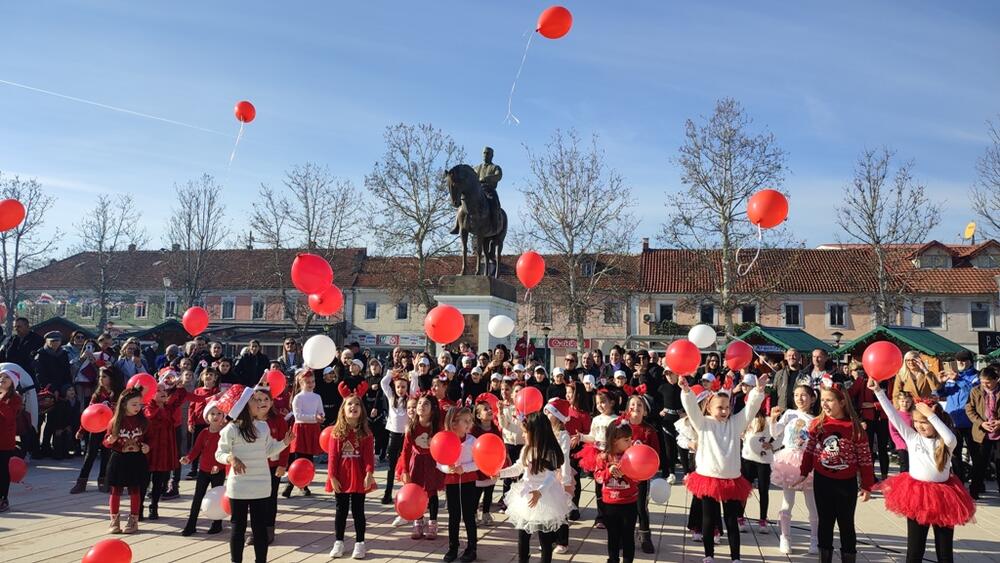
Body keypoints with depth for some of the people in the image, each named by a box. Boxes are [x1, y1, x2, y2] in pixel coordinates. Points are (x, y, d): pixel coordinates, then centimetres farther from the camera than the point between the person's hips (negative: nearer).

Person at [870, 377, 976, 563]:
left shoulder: (945, 442, -6)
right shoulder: (911, 437, -1)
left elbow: (951, 439, -30)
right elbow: (893, 415, -6)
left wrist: (930, 415, -29)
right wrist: (878, 391, -12)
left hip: (943, 496, -1)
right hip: (916, 494, 1)